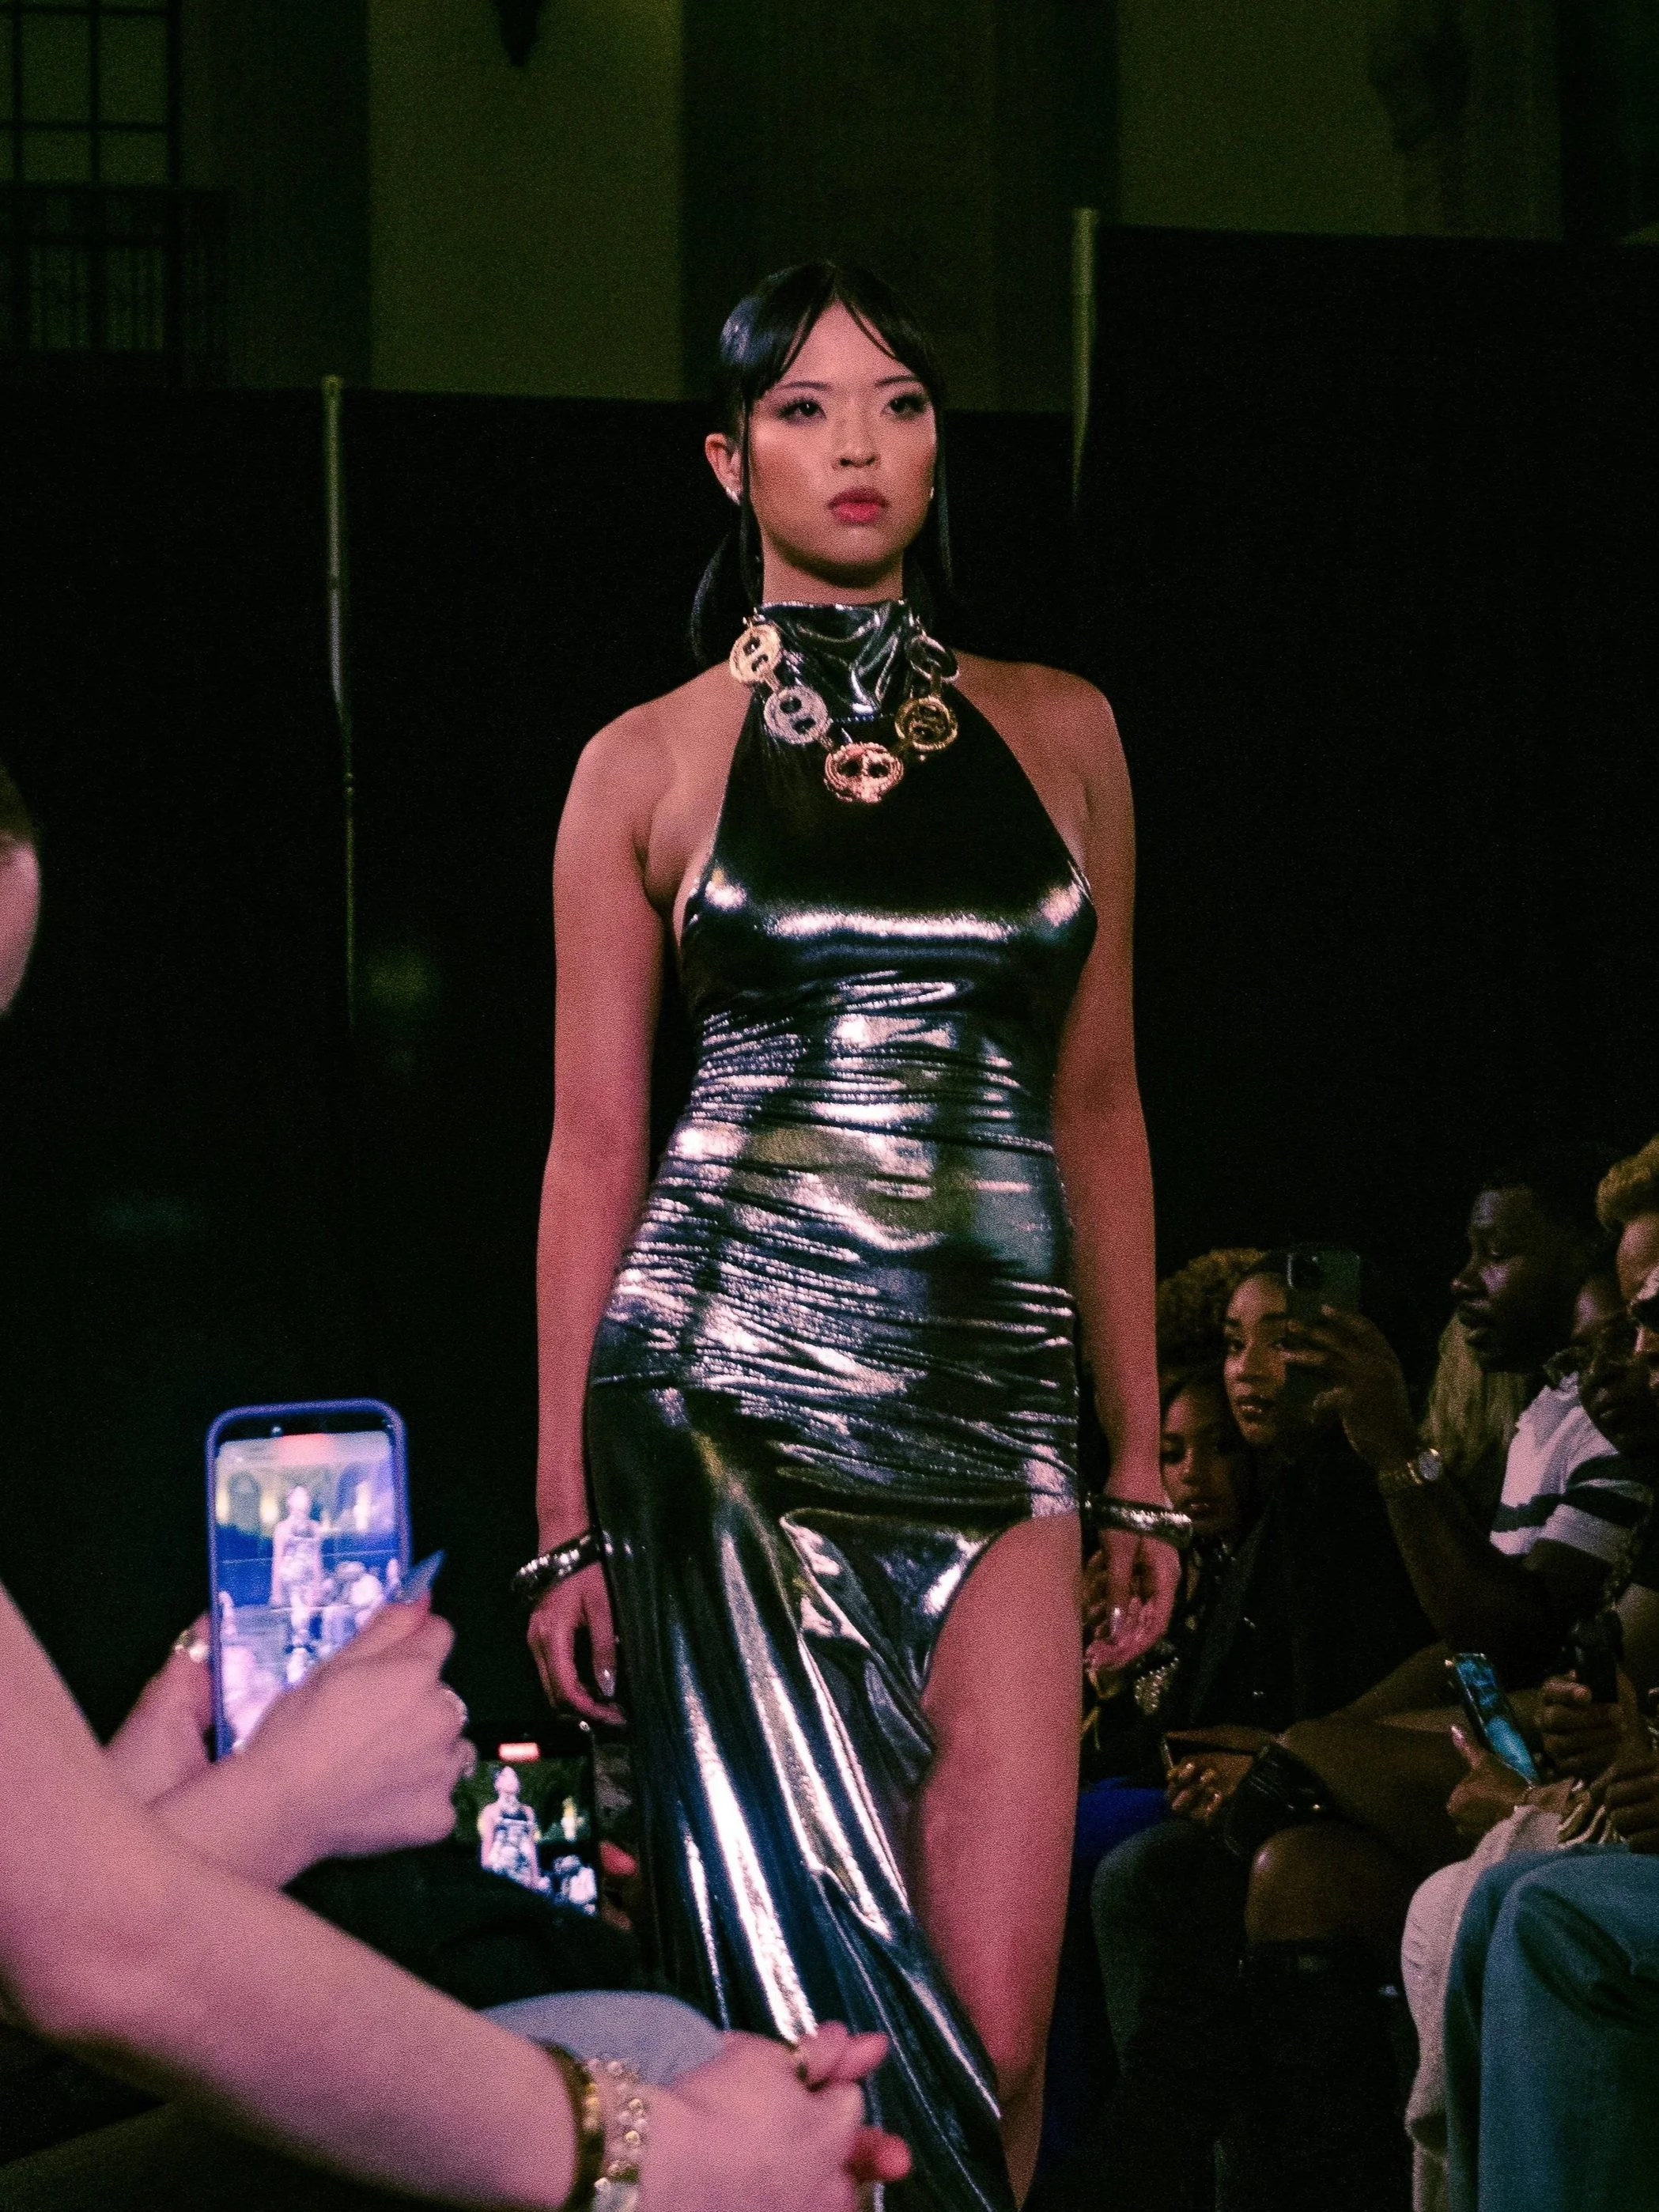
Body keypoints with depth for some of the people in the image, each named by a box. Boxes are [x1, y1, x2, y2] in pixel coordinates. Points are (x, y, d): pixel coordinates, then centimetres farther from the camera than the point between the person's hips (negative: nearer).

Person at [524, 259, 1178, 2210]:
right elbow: (593, 1143, 6)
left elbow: (1098, 1109, 16)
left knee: (996, 2035, -5)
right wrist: (565, 1516, 2)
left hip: (992, 1408, 2)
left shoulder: (1058, 731, 14)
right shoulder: (649, 764, 7)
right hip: (730, 1383, -2)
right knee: (811, 1995, -7)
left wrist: (1140, 1464, 13)